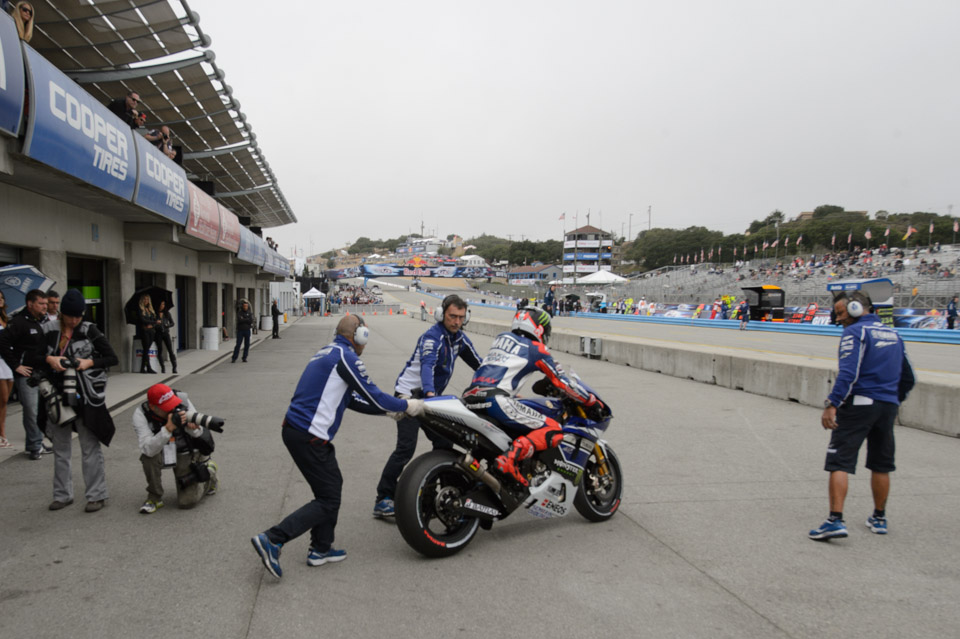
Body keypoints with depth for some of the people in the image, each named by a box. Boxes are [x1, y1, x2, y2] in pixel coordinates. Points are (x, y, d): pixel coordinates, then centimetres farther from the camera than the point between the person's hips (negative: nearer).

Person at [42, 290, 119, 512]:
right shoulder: (49, 330, 4)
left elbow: (113, 358, -4)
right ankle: (62, 494, 26)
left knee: (90, 448, 1)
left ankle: (96, 495, 9)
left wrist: (89, 362, -17)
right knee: (60, 448, 14)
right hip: (58, 395, 4)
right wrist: (49, 359, -11)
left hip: (86, 396, -4)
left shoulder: (89, 330, -4)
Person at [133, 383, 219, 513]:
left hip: (187, 453, -1)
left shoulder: (182, 400, -22)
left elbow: (199, 433, -16)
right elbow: (148, 449, -36)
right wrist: (168, 428, -48)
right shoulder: (141, 415, -24)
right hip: (162, 453, 1)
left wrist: (193, 427, -39)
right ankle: (154, 498, -8)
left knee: (187, 502, -7)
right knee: (149, 457, -34)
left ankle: (209, 471, 23)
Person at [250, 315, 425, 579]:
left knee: (332, 486, 20)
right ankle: (272, 539, -5)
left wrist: (391, 409, 20)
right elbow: (373, 396, -11)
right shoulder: (346, 356, -12)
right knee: (329, 499, -1)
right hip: (310, 438, -10)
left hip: (294, 429, 10)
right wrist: (406, 406, 4)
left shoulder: (327, 353, 19)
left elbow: (352, 399, 22)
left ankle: (320, 549, 27)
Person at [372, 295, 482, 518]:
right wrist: (429, 392, -56)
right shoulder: (432, 337, -21)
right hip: (410, 394, -8)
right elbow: (427, 365, -39)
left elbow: (478, 365, 14)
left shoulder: (459, 339, 5)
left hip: (431, 396, 8)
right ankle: (383, 499, -11)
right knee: (406, 448, -15)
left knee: (444, 444, 9)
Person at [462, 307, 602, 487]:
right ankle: (512, 457, -25)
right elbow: (562, 381, 9)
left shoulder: (501, 338, 25)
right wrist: (591, 400, 21)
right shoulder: (537, 349, 7)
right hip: (497, 400, -8)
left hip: (470, 398, 8)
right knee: (554, 431, -5)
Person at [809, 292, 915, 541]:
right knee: (881, 465, 17)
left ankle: (836, 520, -14)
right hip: (888, 407, 8)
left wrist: (832, 404, -24)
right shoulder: (893, 334, 16)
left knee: (839, 463, -7)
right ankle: (879, 518, 29)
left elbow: (849, 373, -21)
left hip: (858, 404, -7)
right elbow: (908, 378, 20)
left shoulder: (855, 332, -7)